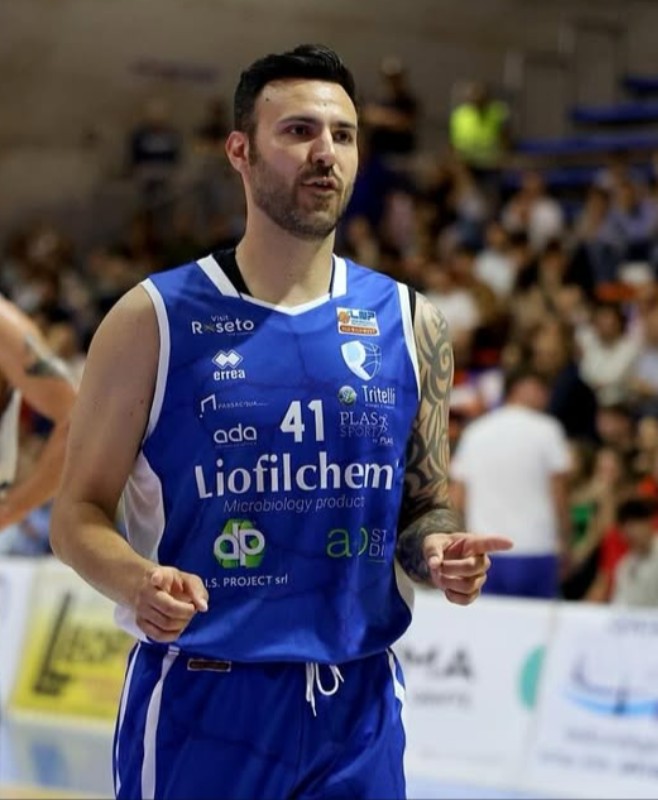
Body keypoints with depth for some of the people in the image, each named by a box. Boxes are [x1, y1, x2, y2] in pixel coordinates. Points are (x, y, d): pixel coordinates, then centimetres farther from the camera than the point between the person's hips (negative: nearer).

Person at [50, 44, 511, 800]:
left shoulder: (409, 324, 6)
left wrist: (439, 551, -9)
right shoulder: (153, 320, -4)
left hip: (360, 702, 3)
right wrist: (136, 581, -22)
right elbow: (79, 512, -1)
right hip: (201, 700, -3)